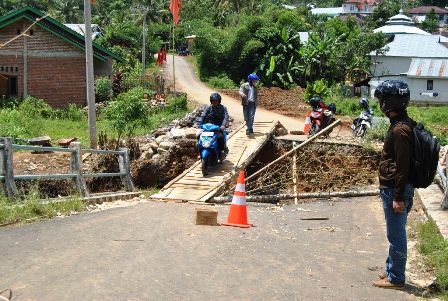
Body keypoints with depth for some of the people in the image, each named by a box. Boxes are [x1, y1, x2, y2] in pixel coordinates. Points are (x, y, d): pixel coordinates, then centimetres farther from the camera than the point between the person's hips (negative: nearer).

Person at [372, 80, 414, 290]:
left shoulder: (400, 129, -22)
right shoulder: (403, 124, 10)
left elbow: (403, 166, -23)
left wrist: (398, 197, -20)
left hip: (395, 190, -10)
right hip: (392, 188, 10)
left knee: (396, 235, 1)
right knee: (395, 233, 19)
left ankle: (395, 278, 12)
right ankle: (391, 270, 32)